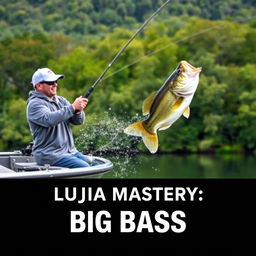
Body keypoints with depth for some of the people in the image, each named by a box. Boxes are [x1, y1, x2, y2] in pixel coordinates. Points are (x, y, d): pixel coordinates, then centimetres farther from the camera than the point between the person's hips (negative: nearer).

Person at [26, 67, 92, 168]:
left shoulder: (60, 100, 15)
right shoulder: (34, 104, -8)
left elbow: (78, 121, 6)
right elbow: (50, 120, -27)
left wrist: (78, 110, -17)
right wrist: (72, 107, -28)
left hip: (70, 151, 8)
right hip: (50, 155, -8)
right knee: (86, 168, -24)